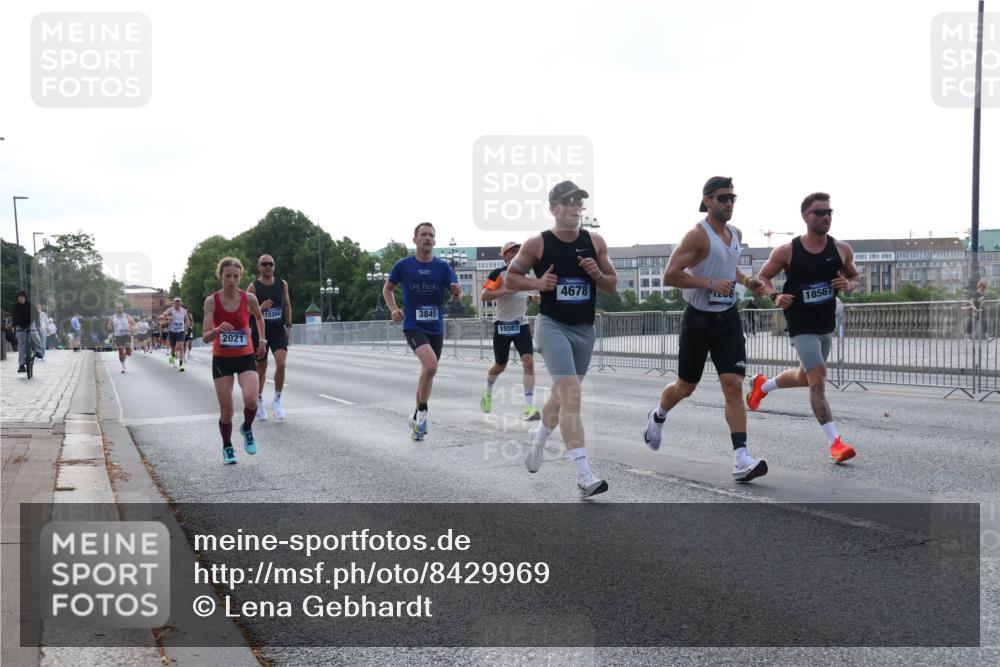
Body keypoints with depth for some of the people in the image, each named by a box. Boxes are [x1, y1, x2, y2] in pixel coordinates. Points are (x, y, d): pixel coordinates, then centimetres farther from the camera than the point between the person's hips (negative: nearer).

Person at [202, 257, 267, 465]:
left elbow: (259, 317, 16)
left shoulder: (249, 299, -8)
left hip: (245, 357, 0)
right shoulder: (212, 301, -11)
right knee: (226, 410, -1)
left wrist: (262, 339, 11)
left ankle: (247, 429, 9)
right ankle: (227, 448, 25)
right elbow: (206, 337, -16)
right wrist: (218, 330, -35)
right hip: (221, 359, 0)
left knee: (251, 399, -23)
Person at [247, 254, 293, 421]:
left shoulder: (282, 284, 5)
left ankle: (277, 401, -3)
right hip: (260, 330, -1)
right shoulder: (253, 287, -4)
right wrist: (261, 308, -23)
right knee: (261, 368, 8)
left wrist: (288, 325, 10)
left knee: (281, 363, -18)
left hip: (278, 330, 1)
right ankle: (259, 401, 29)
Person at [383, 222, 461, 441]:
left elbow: (456, 295, -4)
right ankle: (422, 411, -6)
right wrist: (393, 309, -4)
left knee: (428, 371, 12)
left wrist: (457, 291, -28)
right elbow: (387, 288, 12)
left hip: (436, 328, 4)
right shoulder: (403, 265, -2)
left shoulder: (443, 266, 1)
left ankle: (417, 418, 31)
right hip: (413, 326, -4)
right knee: (431, 366, -26)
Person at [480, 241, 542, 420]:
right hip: (503, 324, -4)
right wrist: (507, 291, -25)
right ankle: (488, 391, 42)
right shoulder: (498, 273, -8)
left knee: (528, 361, -14)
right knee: (500, 366, 9)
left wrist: (532, 298, 8)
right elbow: (484, 296, -18)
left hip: (521, 324, 4)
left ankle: (530, 406, -14)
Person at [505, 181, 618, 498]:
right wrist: (536, 283, -14)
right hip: (553, 325, -5)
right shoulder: (537, 244, -7)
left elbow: (612, 285, 9)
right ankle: (584, 476, -21)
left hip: (585, 329, 5)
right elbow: (510, 277, 4)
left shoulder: (595, 242, 2)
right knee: (571, 394, -18)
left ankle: (539, 435, 52)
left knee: (563, 393, 21)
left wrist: (597, 274, -12)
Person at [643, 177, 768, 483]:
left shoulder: (736, 233, 9)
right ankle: (657, 416, 45)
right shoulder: (698, 235, -14)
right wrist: (710, 283, -25)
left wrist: (745, 280, 9)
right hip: (698, 319, -5)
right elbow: (669, 276, -20)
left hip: (728, 318, 5)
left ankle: (741, 460, -14)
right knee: (686, 386, 11)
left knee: (733, 385, -9)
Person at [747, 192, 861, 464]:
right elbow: (762, 277, 1)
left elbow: (855, 276, 13)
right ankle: (834, 442, -13)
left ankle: (762, 385, 51)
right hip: (801, 325, -6)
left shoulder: (841, 249, -2)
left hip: (827, 324, 6)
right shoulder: (787, 252, -11)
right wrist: (775, 296, -18)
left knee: (805, 377, 22)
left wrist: (848, 285, -11)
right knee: (818, 379, -16)